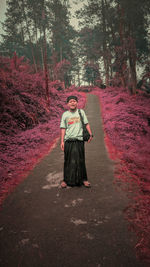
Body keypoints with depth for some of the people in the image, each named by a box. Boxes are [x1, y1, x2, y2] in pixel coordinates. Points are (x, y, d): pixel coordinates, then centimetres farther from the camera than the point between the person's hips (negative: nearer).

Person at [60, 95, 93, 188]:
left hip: (79, 139, 0)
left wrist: (90, 134, 0)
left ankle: (83, 179, 19)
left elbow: (86, 124, 10)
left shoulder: (81, 112, 8)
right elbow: (63, 128, 7)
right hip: (68, 140, 0)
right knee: (68, 161, 5)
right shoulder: (65, 114, 7)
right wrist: (62, 141, 2)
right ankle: (66, 180, 18)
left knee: (80, 160, 5)